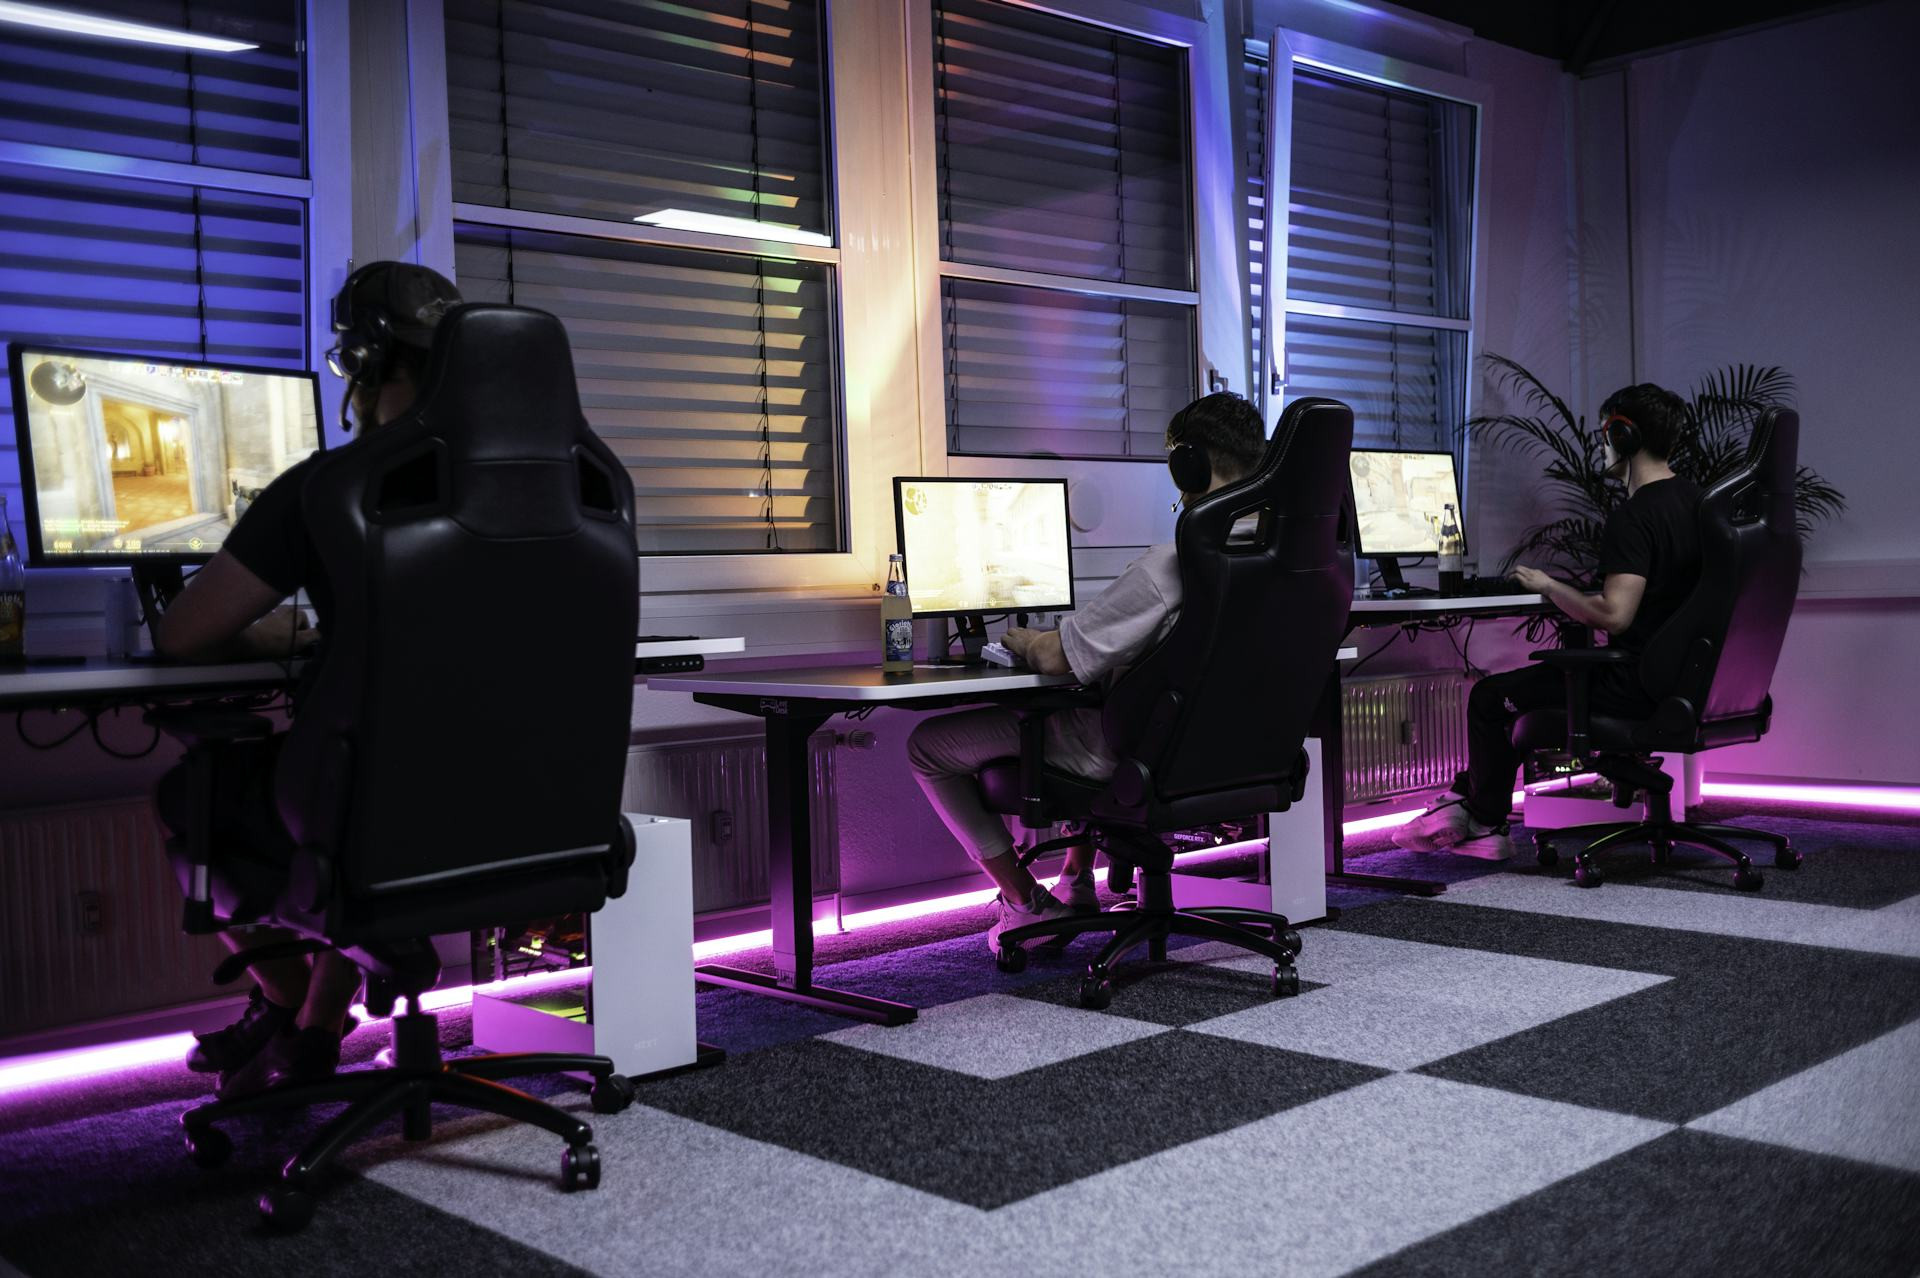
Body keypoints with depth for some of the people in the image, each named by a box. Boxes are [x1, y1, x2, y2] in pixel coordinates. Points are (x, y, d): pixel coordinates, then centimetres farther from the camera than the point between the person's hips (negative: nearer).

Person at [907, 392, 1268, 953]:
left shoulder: (1169, 565, -29)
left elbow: (1058, 657, -22)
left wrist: (1026, 641, 2)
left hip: (1136, 758, -8)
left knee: (928, 746, 6)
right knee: (1082, 709, 40)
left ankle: (1027, 903, 12)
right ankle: (1077, 883, 41)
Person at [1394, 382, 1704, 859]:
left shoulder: (1632, 516, -21)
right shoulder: (1694, 499, 10)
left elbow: (1614, 616, -29)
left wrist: (1548, 586, -14)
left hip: (1636, 685, -10)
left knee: (1490, 696, 4)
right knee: (1521, 685, 24)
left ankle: (1488, 829, 17)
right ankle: (1466, 800, 25)